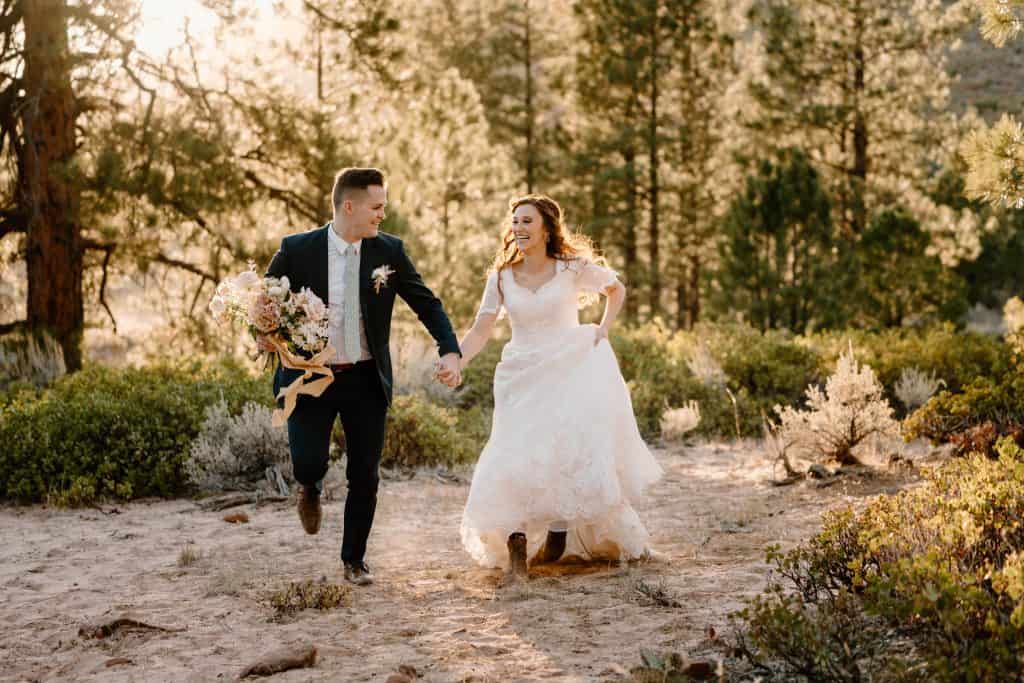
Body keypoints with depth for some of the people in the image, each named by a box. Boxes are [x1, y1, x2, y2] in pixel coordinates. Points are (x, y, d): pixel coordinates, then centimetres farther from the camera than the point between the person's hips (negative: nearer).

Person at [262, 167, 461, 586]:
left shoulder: (389, 251, -2)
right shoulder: (297, 250, -6)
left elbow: (426, 303, 1)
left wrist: (450, 351, -13)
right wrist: (264, 335, -15)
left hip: (366, 380, 2)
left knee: (365, 476, 5)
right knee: (308, 464, -9)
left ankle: (354, 558, 25)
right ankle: (311, 490, 31)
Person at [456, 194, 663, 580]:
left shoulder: (573, 268, -2)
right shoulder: (501, 277, 2)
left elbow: (617, 289, 15)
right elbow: (480, 331, -5)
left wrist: (603, 330, 2)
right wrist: (456, 361, -22)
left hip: (572, 371, -2)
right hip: (523, 378, 2)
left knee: (568, 454, -6)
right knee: (515, 458, -10)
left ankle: (557, 539, 10)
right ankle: (517, 543, -7)